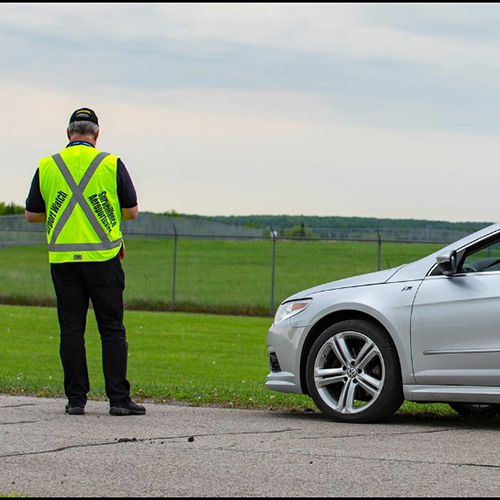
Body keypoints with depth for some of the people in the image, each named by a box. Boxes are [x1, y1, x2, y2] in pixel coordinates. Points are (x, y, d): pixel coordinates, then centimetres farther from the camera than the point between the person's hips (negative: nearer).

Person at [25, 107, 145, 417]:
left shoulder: (47, 167, 5)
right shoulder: (111, 164, -1)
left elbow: (32, 214, 10)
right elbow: (132, 211, 4)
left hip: (63, 258, 2)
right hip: (103, 258, -2)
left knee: (71, 330, 6)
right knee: (112, 329, 2)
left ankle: (76, 399, 5)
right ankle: (119, 398, -2)